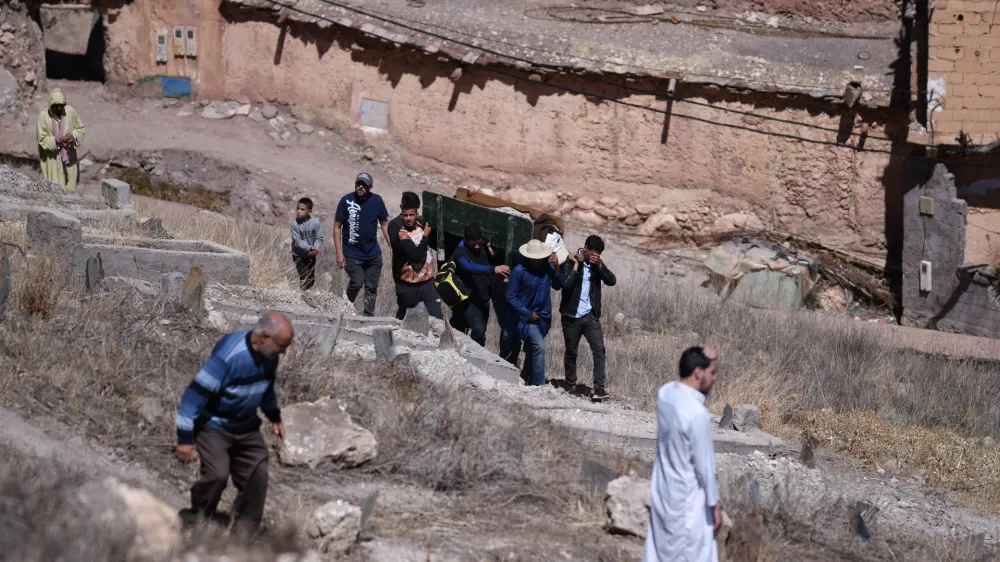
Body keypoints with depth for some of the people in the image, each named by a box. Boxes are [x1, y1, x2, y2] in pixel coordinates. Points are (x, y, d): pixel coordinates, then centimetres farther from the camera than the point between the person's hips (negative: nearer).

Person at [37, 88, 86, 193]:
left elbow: (81, 129, 5)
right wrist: (57, 141, -26)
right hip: (52, 159, -3)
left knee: (69, 190, 9)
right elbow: (42, 139, -11)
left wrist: (74, 136, -16)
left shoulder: (70, 111, -6)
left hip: (68, 157, 3)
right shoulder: (43, 115, -13)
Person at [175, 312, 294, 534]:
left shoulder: (268, 355, -6)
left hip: (246, 427, 7)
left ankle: (246, 530, 14)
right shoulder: (228, 356, -31)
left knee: (257, 476, 1)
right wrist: (185, 438, -27)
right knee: (217, 475, -21)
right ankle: (194, 522, 2)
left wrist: (275, 417, 23)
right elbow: (196, 393, -28)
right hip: (214, 426, -7)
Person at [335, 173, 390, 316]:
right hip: (352, 254, -3)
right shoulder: (346, 200, -7)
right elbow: (337, 226, -4)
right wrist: (339, 253, -9)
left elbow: (385, 224, 7)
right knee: (357, 282, -13)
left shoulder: (377, 200, -1)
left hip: (373, 254, 3)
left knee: (372, 287, 4)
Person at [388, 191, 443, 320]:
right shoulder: (397, 231, -19)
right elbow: (417, 255, -25)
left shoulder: (420, 223, 0)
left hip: (427, 281, 4)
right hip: (407, 285, -4)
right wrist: (426, 235, -13)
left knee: (437, 319, -4)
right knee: (404, 319, 15)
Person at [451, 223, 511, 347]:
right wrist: (493, 269, -55)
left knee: (481, 331, 14)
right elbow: (469, 267, -42)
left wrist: (491, 254, -3)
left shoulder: (482, 247, 1)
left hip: (483, 298, 7)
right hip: (470, 300, -7)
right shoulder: (460, 253, -21)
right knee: (478, 330, -22)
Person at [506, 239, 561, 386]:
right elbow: (511, 296, -11)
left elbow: (557, 286, 2)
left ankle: (525, 378, 35)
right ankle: (538, 384, -14)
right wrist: (528, 313, -13)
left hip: (543, 317, 5)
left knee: (532, 349, 17)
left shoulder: (547, 267, -5)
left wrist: (556, 268, -13)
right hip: (527, 317, -5)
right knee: (539, 346, -18)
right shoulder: (519, 271, -17)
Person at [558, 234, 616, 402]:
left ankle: (599, 389, -16)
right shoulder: (570, 261, -8)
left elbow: (611, 281, -5)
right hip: (572, 316, -3)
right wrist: (576, 265, -19)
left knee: (599, 349, -12)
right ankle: (570, 388, 21)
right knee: (571, 353, 8)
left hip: (591, 316, 3)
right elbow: (566, 283, -22)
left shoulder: (597, 263, 5)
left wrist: (599, 266, -15)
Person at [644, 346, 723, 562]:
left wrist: (705, 359, -1)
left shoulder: (666, 393, -4)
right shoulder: (697, 414, -27)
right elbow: (704, 465, -19)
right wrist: (714, 504, -8)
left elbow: (697, 394, 18)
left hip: (662, 492, 8)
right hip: (688, 501, -8)